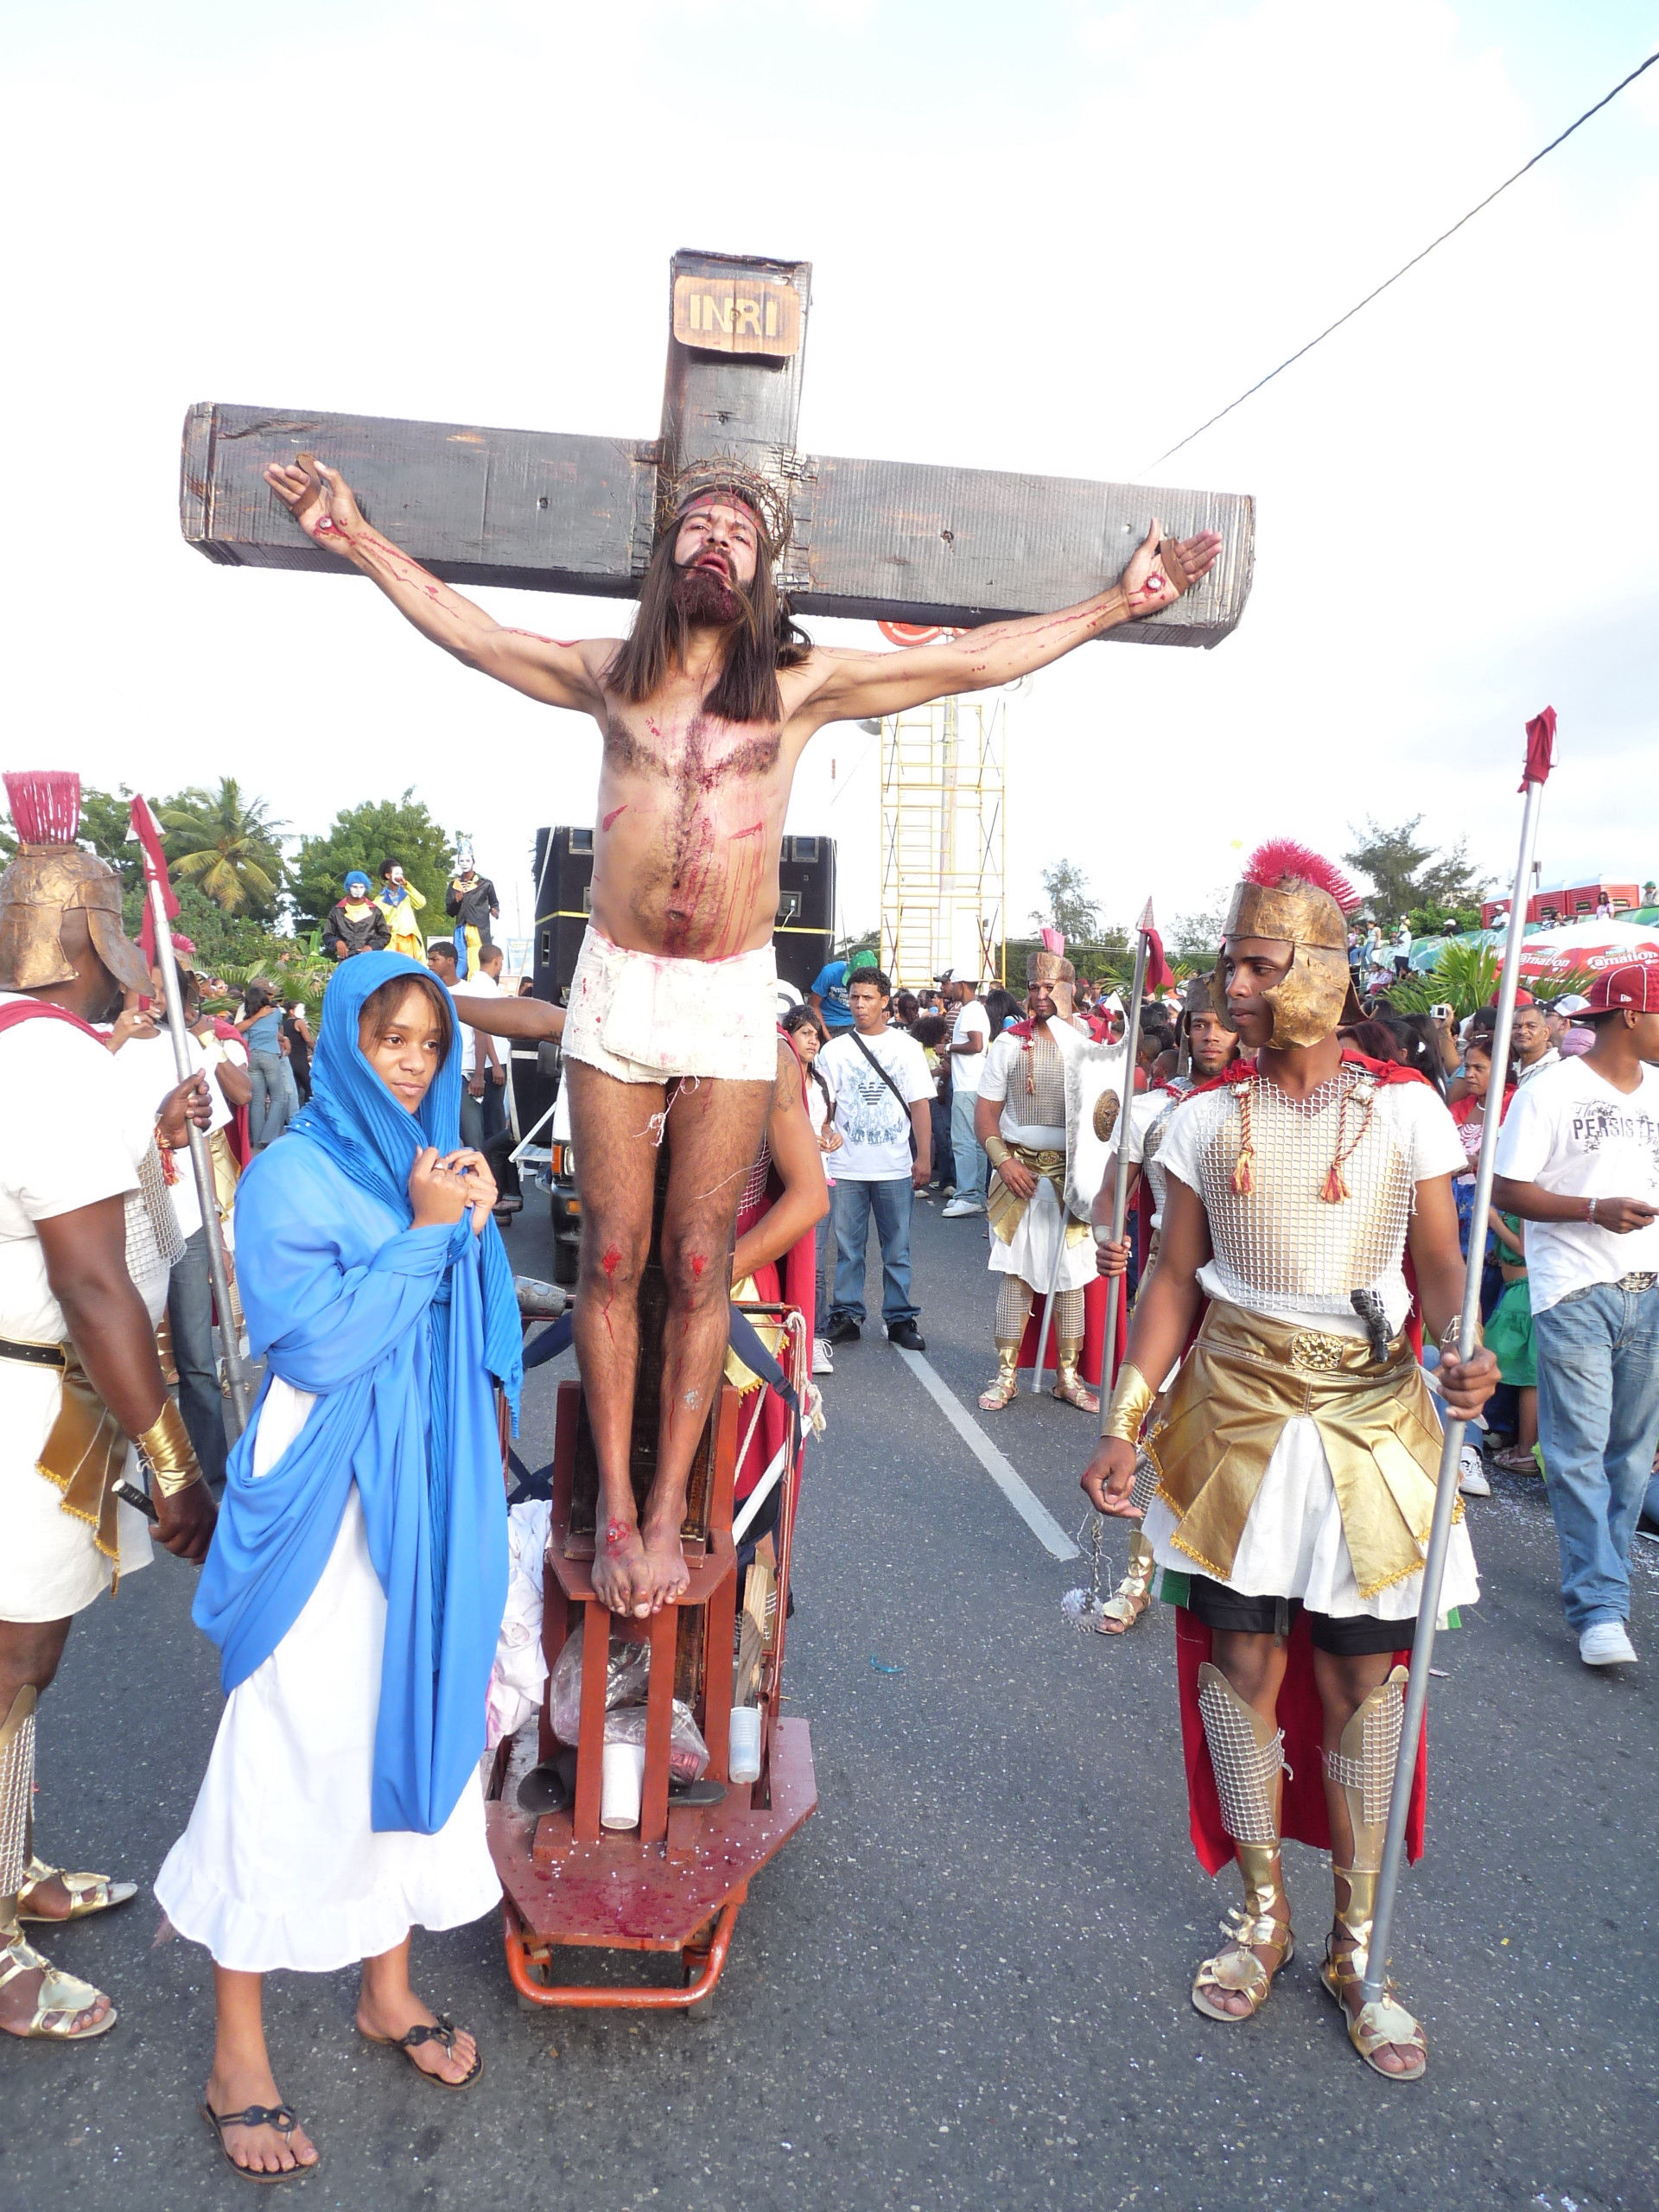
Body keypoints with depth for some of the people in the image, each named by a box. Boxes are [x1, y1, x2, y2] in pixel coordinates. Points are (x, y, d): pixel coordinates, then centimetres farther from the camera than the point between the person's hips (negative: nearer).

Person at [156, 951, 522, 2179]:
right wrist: (426, 1233, -17)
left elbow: (480, 1326, 10)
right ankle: (240, 2057, 23)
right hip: (329, 1503, -6)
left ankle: (389, 1989, 35)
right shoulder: (291, 1177, -10)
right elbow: (313, 1344, -18)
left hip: (433, 1493, 6)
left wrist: (475, 1227, -7)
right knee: (289, 1763, 3)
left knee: (417, 1727, 15)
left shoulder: (438, 1166, 8)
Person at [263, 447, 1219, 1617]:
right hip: (615, 990, 1)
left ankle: (668, 1510, 12)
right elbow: (466, 629, 23)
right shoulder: (607, 674, 10)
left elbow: (973, 659, 8)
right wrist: (358, 536, 24)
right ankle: (617, 1510, 13)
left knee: (697, 1265, 1)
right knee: (612, 1258, 2)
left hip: (733, 998, -1)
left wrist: (1117, 603, 8)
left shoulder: (802, 682, 5)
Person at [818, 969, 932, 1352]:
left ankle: (901, 1319, 13)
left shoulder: (906, 1047, 6)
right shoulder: (834, 1050, 6)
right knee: (848, 1248, 4)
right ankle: (846, 1316, 14)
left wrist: (924, 1157, -3)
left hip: (896, 1168, 0)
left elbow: (919, 1106, 4)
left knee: (897, 1250, 5)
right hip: (847, 1167, 0)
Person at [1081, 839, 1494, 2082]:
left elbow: (1442, 1272, 1)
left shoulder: (1405, 1110, -2)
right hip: (1234, 1415, 1)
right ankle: (1264, 1918, 29)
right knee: (1241, 1661, 7)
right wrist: (1125, 1423, -2)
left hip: (1369, 1419, -1)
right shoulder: (1207, 1120, 1)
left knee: (1362, 1675, 6)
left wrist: (1459, 1351, -21)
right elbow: (1176, 1283, 3)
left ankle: (1358, 1945, 26)